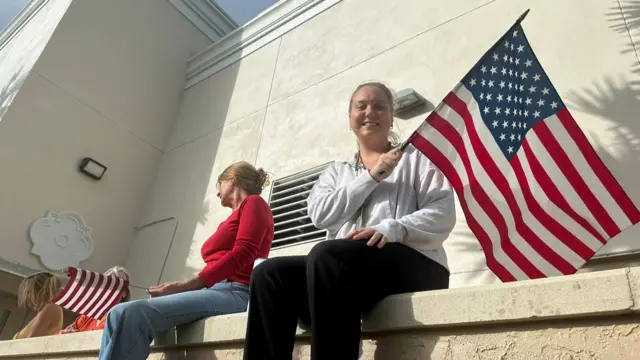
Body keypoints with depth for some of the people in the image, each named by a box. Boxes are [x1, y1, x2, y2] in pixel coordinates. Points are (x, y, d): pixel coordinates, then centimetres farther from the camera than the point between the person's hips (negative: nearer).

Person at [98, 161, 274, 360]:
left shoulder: (254, 203, 5)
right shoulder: (235, 218, 28)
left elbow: (242, 254, -11)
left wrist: (183, 285, -15)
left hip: (235, 292, -8)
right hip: (217, 290, 8)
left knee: (130, 315, -25)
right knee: (122, 315, -6)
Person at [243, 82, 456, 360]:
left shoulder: (416, 157, 15)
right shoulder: (335, 171, 24)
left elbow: (443, 214, 0)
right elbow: (320, 215, 4)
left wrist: (393, 228, -20)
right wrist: (372, 176, -2)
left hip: (413, 266, -3)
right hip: (344, 268, 4)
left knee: (328, 255, -34)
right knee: (269, 274, -22)